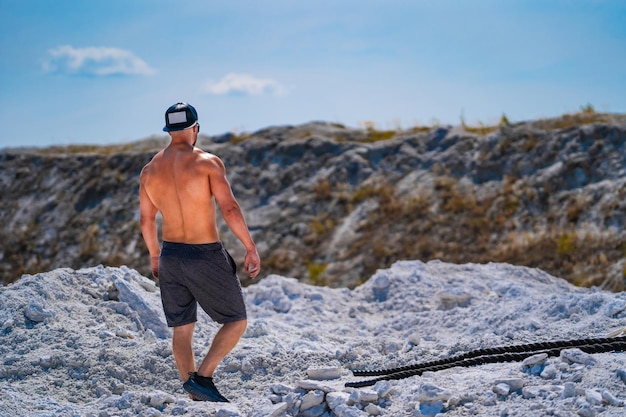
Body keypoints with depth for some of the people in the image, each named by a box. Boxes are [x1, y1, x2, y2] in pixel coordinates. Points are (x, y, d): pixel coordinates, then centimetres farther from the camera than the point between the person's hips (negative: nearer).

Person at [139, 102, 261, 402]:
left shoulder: (150, 170, 4)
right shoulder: (207, 162, -12)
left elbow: (146, 219, 12)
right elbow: (230, 209, -18)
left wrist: (154, 255, 26)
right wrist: (251, 248, -9)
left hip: (170, 255, 5)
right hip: (206, 257, -5)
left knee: (182, 329, 14)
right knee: (236, 321, 9)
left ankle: (194, 397, 15)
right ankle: (202, 376, -7)